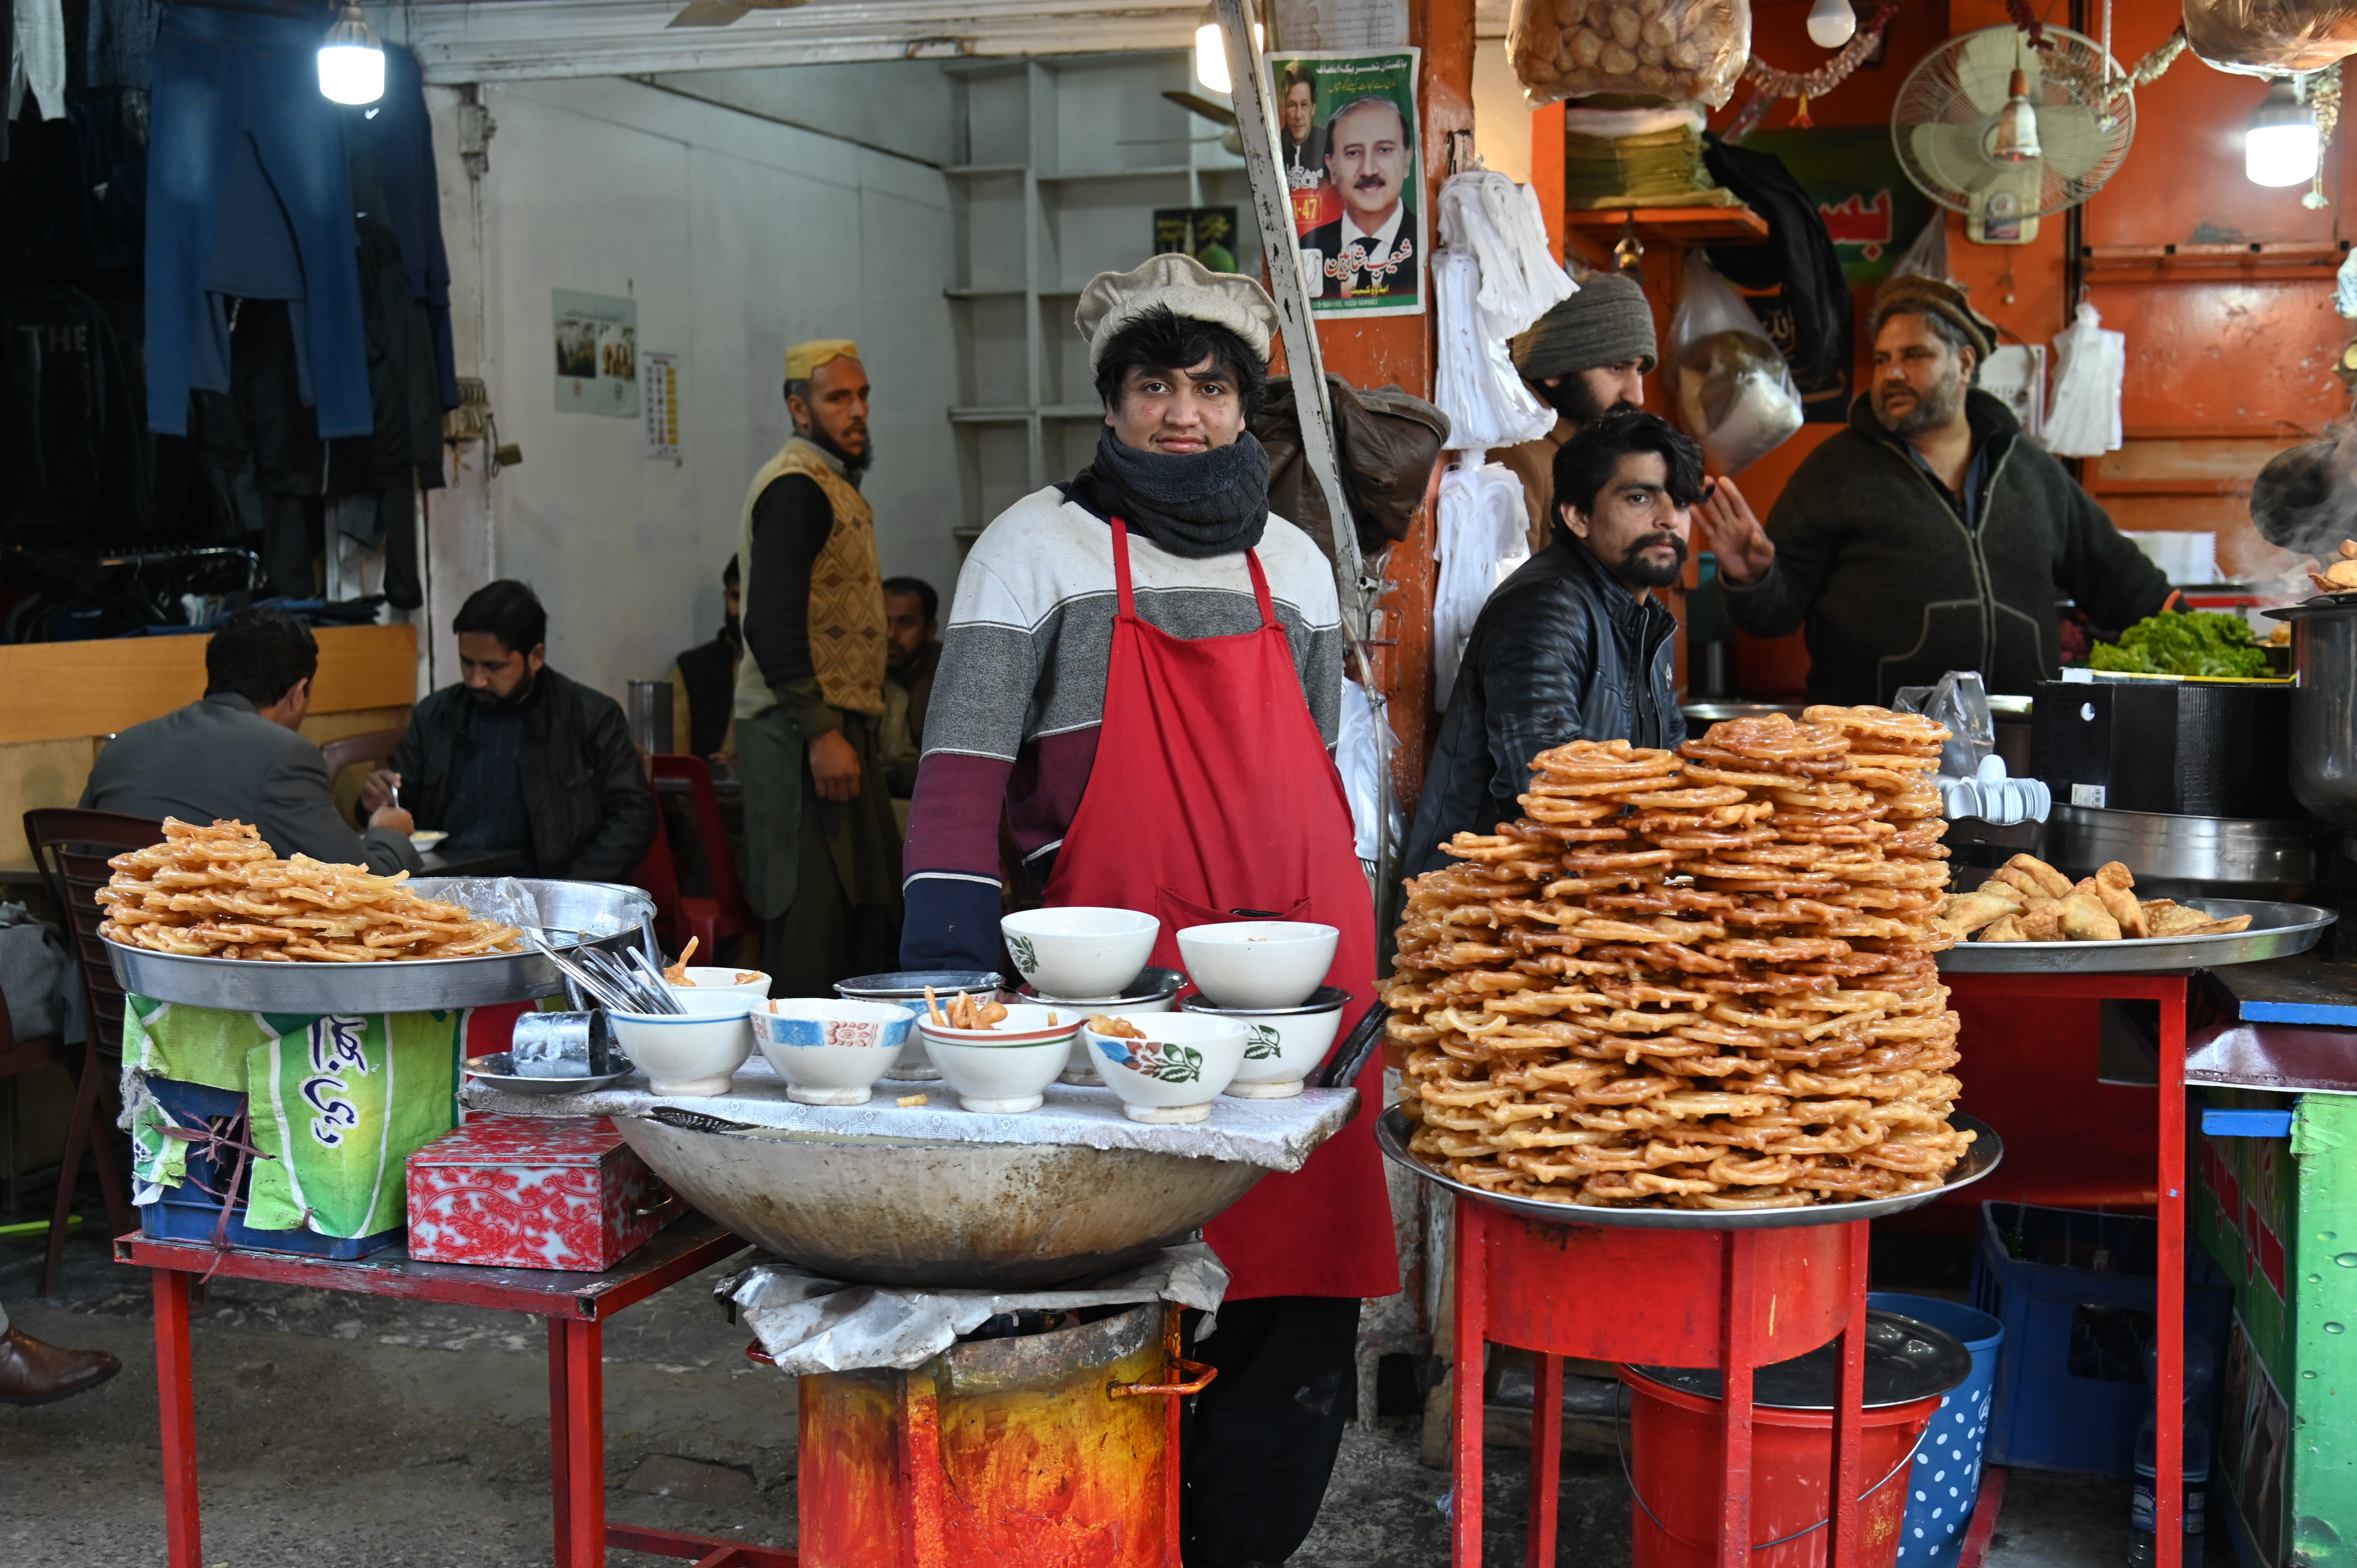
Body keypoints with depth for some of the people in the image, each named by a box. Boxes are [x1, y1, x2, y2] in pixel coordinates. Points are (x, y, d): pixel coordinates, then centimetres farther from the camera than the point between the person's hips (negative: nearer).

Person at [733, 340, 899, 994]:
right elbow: (771, 625, -21)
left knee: (868, 910, 12)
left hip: (840, 726, 10)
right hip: (802, 736, -10)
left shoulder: (835, 486, 20)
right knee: (813, 913, -9)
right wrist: (821, 733, -25)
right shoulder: (795, 488, -12)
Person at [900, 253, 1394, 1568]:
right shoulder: (1042, 543, 2)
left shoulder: (1294, 559, 16)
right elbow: (966, 764, -4)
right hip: (1123, 968, -4)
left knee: (1297, 1277, 2)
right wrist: (950, 966, -13)